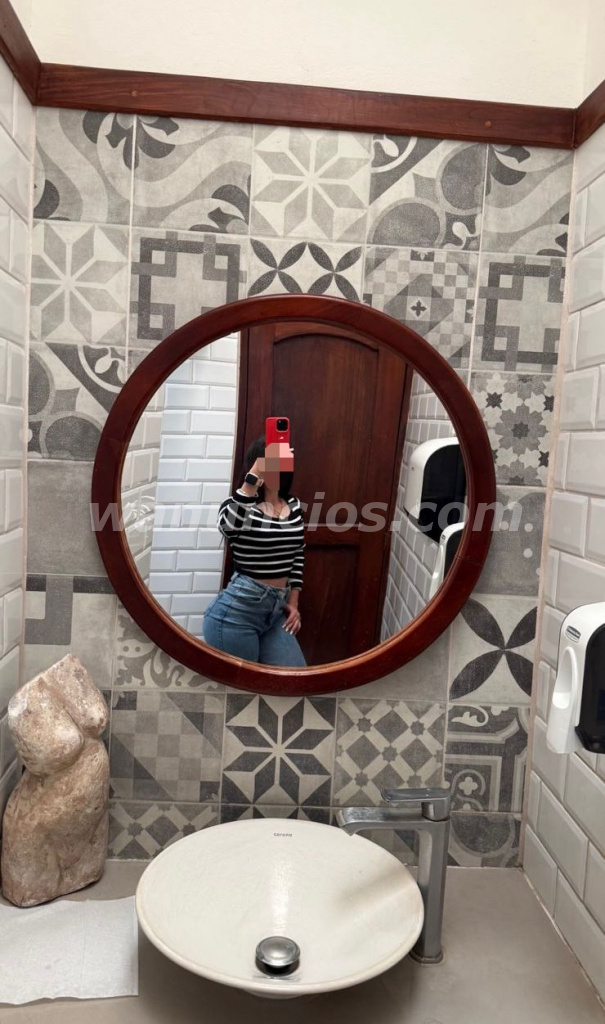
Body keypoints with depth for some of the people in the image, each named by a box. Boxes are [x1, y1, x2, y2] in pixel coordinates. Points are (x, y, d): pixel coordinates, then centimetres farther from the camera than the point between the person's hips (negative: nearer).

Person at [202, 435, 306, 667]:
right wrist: (254, 475, -37)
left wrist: (293, 602, 15)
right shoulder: (239, 504, -10)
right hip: (237, 611, -6)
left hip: (276, 610, 6)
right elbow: (229, 525, -35)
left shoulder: (293, 506, 7)